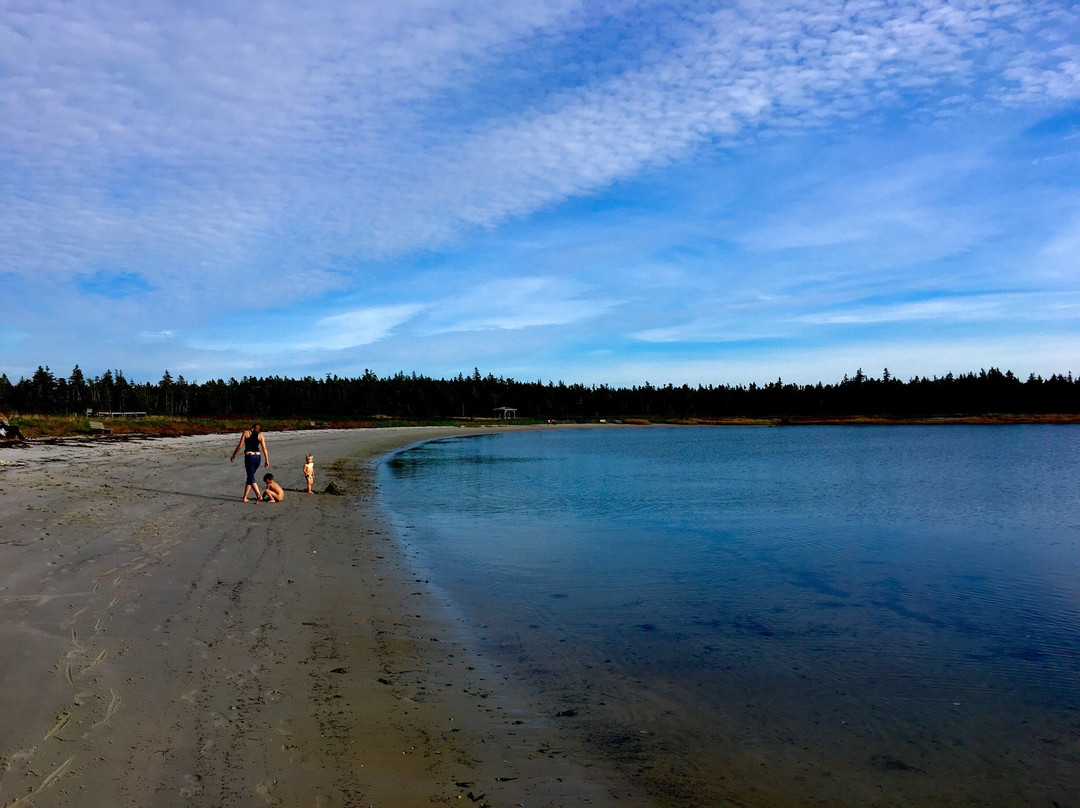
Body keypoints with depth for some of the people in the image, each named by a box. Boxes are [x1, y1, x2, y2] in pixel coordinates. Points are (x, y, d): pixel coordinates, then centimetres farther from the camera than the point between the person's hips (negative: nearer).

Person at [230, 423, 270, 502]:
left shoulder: (246, 432, 1)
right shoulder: (260, 435, 6)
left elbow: (240, 445, -2)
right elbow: (264, 448, -1)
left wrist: (234, 454, 10)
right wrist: (267, 460, 1)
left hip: (249, 456, -3)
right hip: (258, 457, 3)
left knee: (251, 478, -3)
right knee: (250, 476, 16)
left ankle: (259, 495, -21)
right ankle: (245, 497, 19)